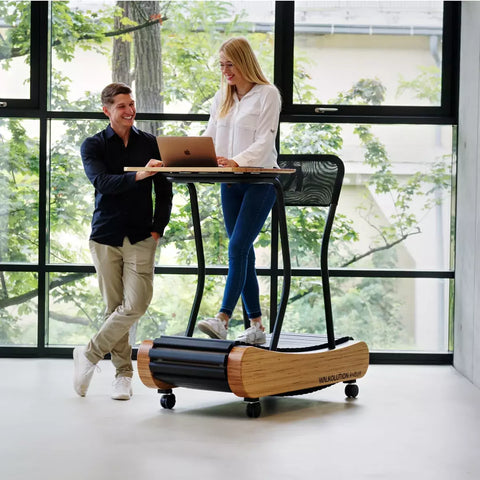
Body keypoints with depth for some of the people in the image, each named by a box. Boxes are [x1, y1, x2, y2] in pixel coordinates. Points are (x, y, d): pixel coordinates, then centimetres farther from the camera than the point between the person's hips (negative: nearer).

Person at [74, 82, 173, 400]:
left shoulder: (151, 144, 9)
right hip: (105, 236, -1)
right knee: (115, 307, 3)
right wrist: (137, 175, -30)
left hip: (141, 237, 1)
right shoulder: (93, 146, 3)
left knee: (136, 304, -13)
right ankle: (123, 372, 15)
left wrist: (158, 228, -1)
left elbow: (164, 191, 11)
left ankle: (90, 355, 3)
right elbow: (102, 182, -15)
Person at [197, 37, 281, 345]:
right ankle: (256, 325, 13)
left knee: (237, 248, -17)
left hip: (260, 180, -7)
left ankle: (223, 320, -24)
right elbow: (210, 137, 12)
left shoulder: (267, 94, -7)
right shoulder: (221, 98, 14)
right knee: (243, 252, 7)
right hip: (230, 184, 7)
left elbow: (264, 141, -16)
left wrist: (237, 161, -32)